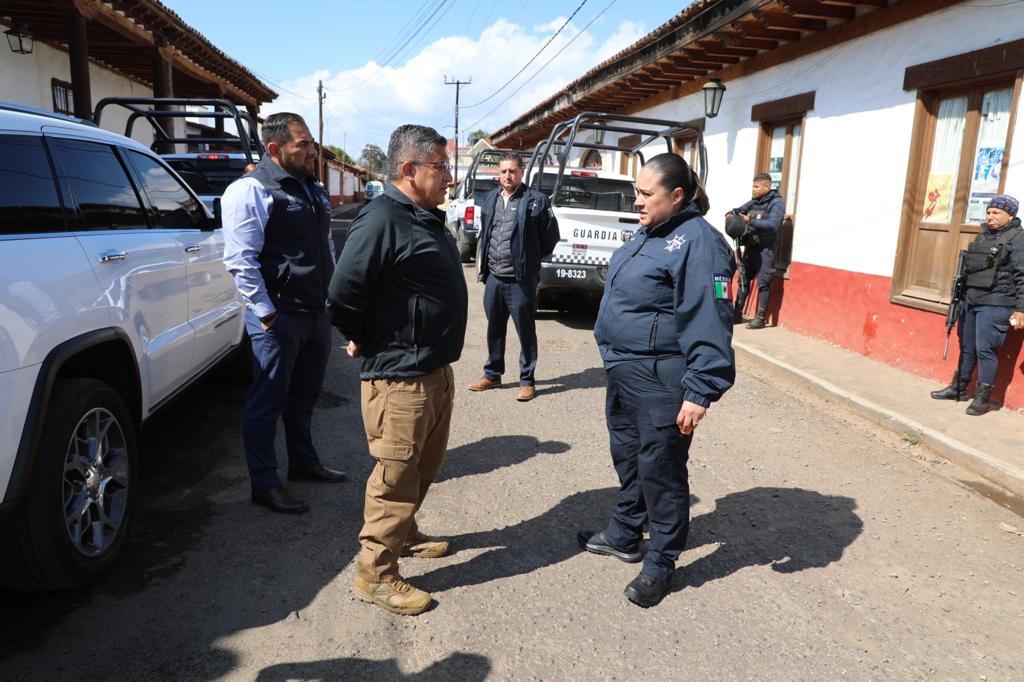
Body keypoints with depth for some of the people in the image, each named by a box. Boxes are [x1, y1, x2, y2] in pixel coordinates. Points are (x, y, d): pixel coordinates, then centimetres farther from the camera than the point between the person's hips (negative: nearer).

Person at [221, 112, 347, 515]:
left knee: (305, 395, 19)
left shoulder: (313, 190, 14)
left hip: (316, 311, 8)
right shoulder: (250, 192, -12)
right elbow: (241, 259, -17)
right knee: (268, 401, 1)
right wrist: (265, 312, -19)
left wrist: (332, 298, 17)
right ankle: (264, 485, 11)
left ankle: (304, 462, 35)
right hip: (279, 316, -8)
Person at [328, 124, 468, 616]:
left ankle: (404, 536, 40)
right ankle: (375, 573, 14)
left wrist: (440, 355, 16)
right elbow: (344, 291, -23)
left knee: (425, 466, 21)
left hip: (434, 369, 10)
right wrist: (363, 342, -8)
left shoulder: (427, 220, 13)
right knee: (396, 475, 0)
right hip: (399, 377, -10)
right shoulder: (382, 220, -19)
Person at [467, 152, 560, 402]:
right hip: (493, 276, 6)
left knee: (525, 331, 4)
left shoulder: (536, 200, -7)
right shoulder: (489, 199, 11)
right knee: (494, 329, 16)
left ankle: (527, 381, 15)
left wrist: (531, 259, 5)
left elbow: (551, 236, -2)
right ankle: (492, 375, 29)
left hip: (521, 279, -5)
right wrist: (485, 266, 13)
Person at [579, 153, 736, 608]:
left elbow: (709, 323, -23)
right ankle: (624, 536, 39)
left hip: (660, 382, -9)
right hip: (624, 372, 10)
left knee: (660, 470, 4)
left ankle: (660, 564, 21)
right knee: (627, 457, 21)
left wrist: (701, 391, -26)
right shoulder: (649, 234, 12)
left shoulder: (698, 242, -18)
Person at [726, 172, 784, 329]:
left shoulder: (777, 203, -8)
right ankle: (737, 313, 17)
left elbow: (772, 225, -21)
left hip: (765, 249, -7)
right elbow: (740, 210, 13)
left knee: (763, 283, -4)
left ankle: (760, 318, 1)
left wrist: (749, 220, -27)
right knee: (743, 280, 9)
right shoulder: (754, 201, 12)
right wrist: (731, 214, -11)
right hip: (750, 247, 7)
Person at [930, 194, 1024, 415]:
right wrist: (960, 296, 18)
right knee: (967, 347, 14)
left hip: (995, 305, -7)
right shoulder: (983, 235, 15)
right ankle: (958, 388, 25)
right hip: (971, 301, 7)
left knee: (985, 350, -6)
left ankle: (982, 398, 3)